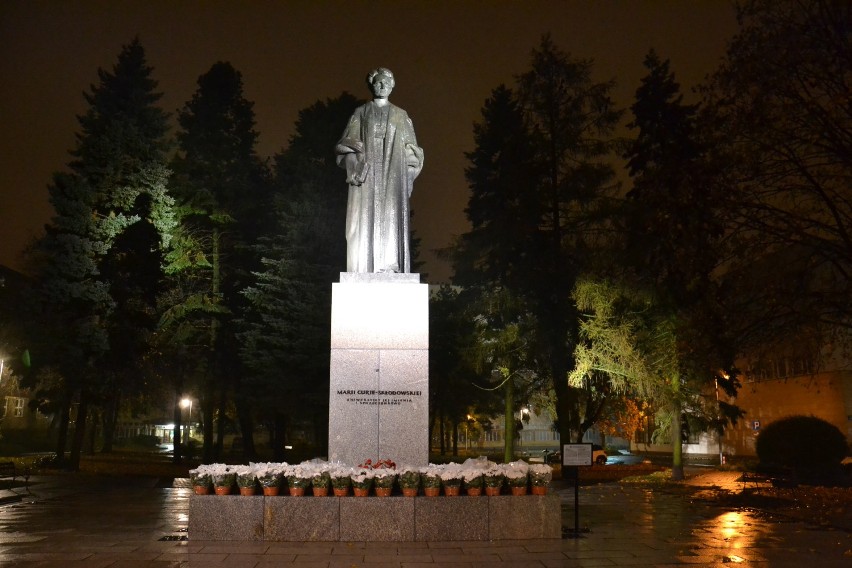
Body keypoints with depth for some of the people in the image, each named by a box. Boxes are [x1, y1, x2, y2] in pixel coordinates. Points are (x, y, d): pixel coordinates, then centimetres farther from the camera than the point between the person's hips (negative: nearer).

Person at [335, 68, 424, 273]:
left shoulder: (401, 115, 16)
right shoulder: (361, 112, 12)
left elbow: (410, 150, 13)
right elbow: (348, 144, 5)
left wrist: (406, 172, -2)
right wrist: (354, 163, -12)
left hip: (393, 176, 1)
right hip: (367, 173, -1)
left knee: (391, 221, -7)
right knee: (366, 221, -10)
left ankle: (391, 271, -9)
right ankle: (365, 271, -12)